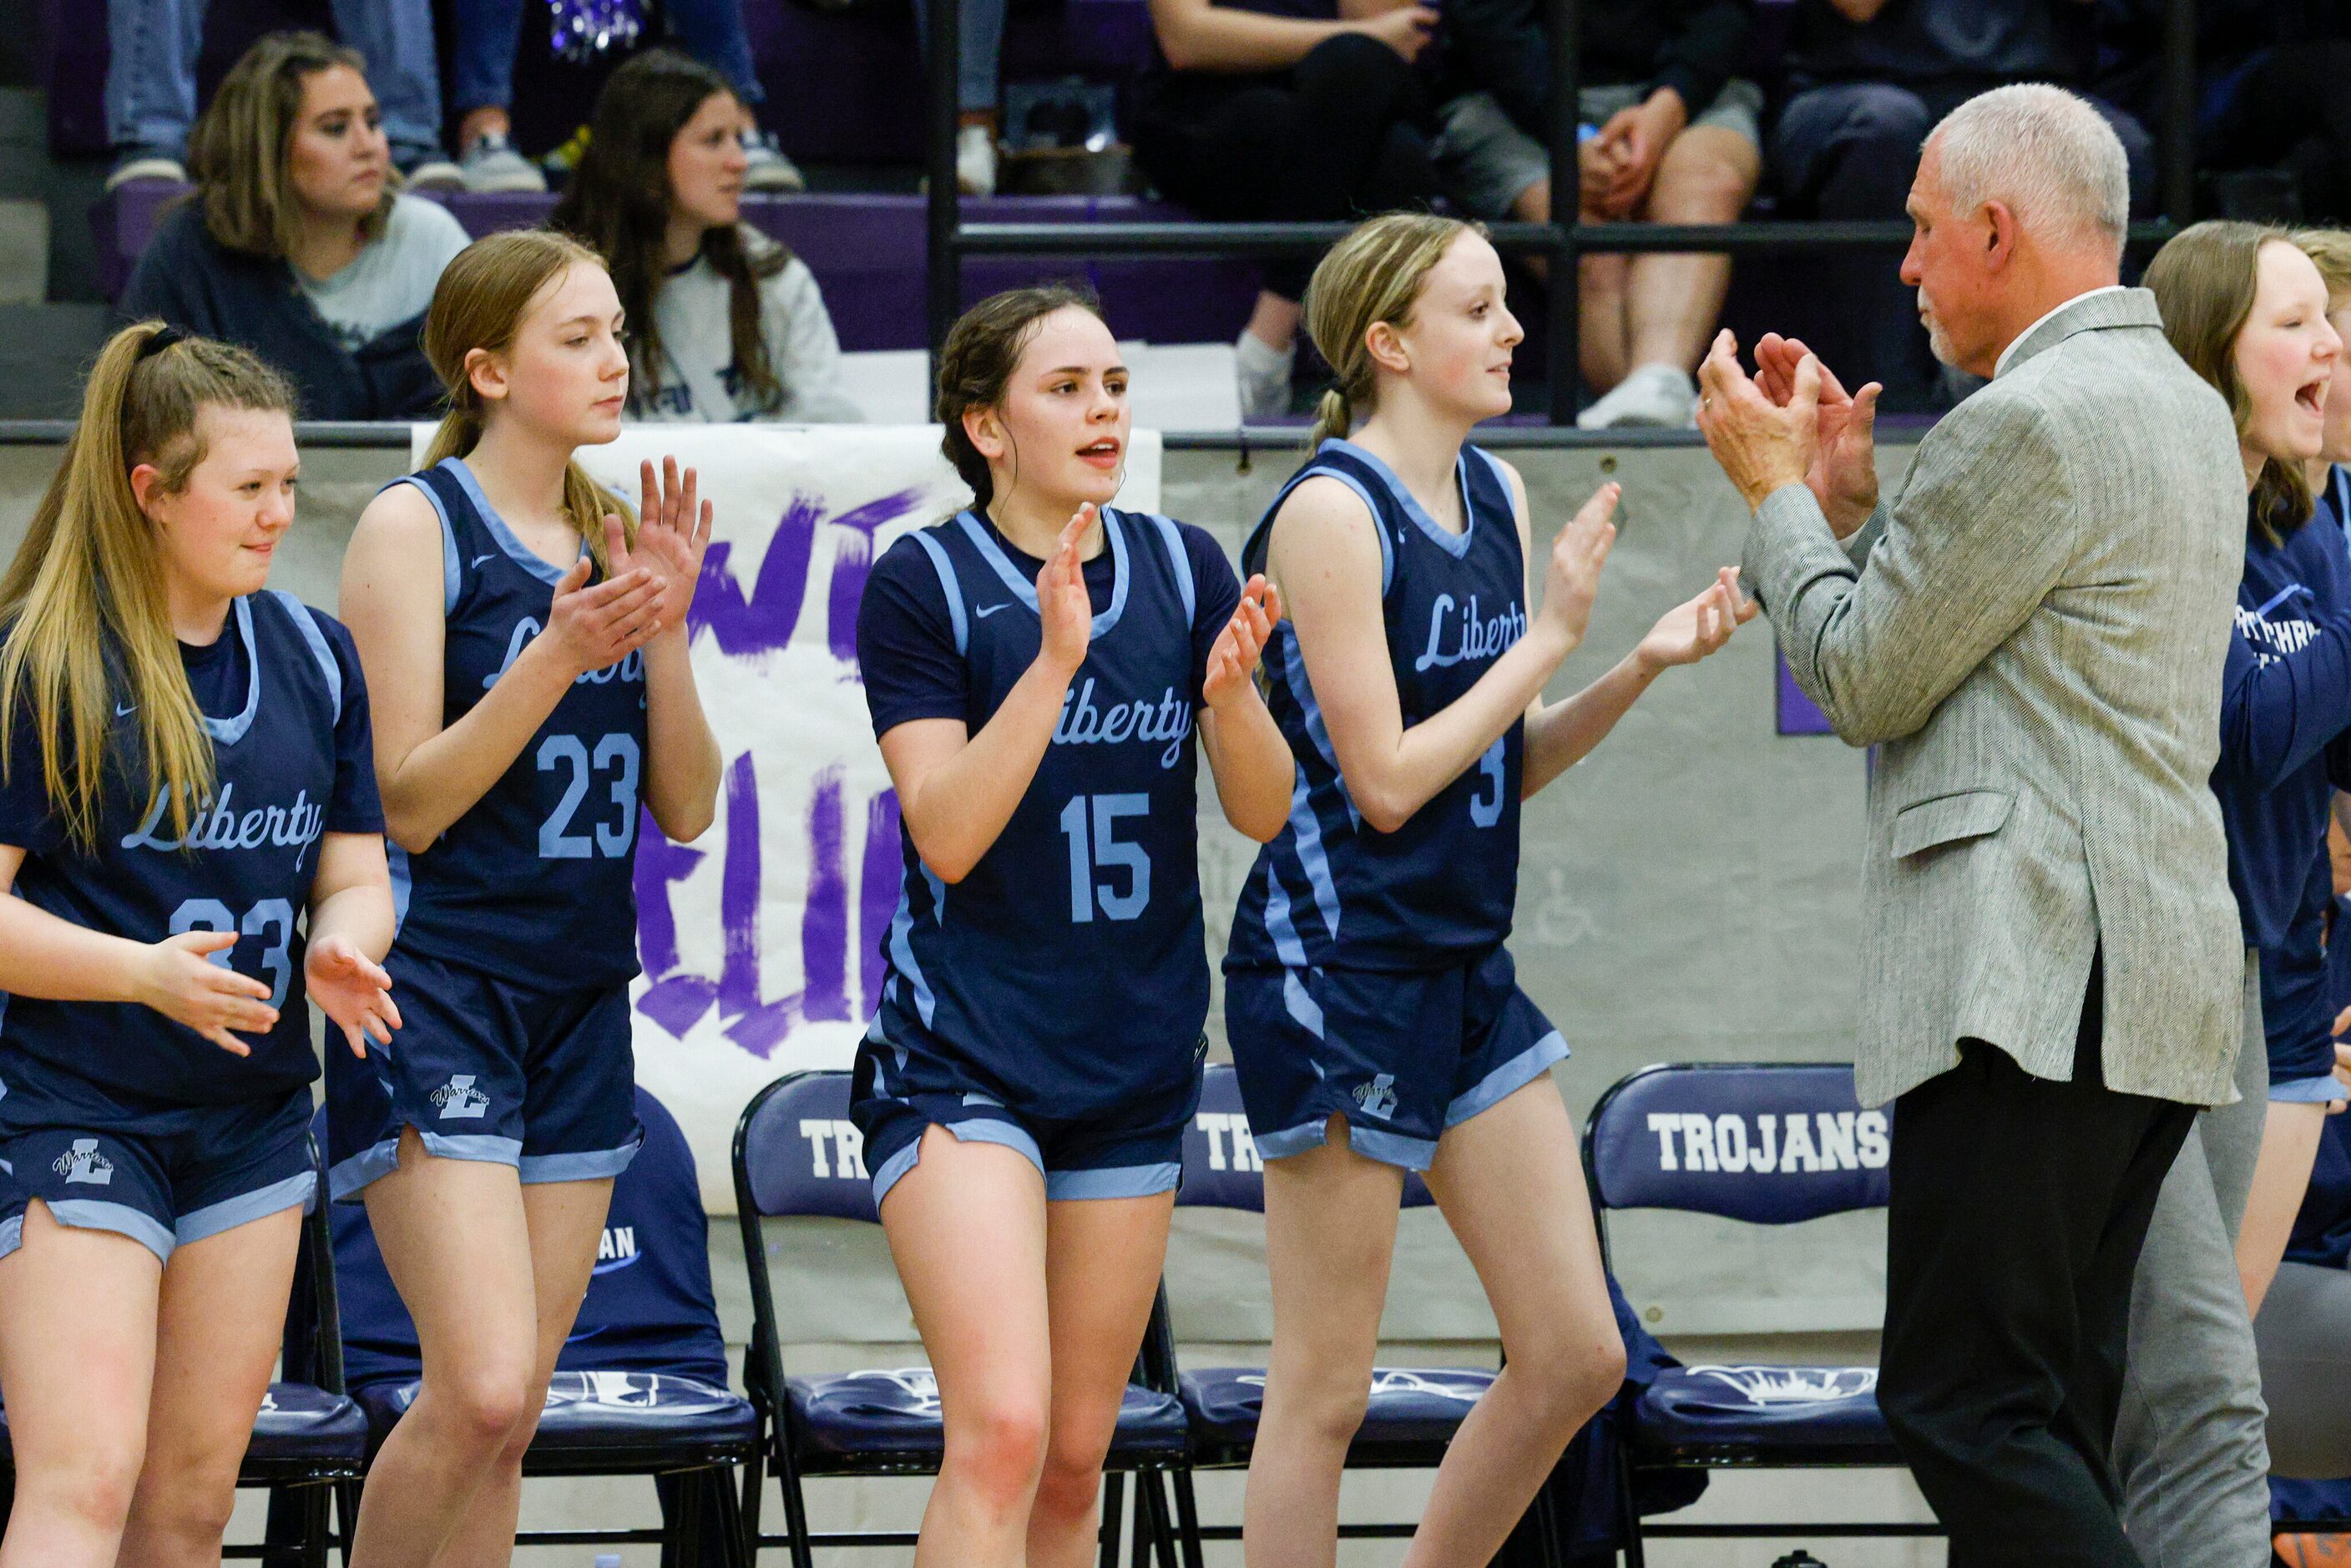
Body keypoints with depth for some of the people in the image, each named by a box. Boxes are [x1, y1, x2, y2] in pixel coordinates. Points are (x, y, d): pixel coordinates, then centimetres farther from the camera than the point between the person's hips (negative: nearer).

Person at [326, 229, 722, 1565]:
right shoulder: (417, 525, -6)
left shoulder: (616, 540, 11)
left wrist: (665, 631, -6)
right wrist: (557, 656, -21)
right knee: (482, 1394, -18)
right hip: (439, 992, -6)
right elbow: (404, 803, -11)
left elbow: (688, 812, 8)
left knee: (509, 1419, 6)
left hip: (580, 1001, 6)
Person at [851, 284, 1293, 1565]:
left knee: (1077, 1454, 10)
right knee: (1002, 1430, -20)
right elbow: (946, 833, -15)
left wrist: (1232, 689, -17)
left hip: (1136, 1062, 5)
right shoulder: (921, 582, -7)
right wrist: (1055, 658, -25)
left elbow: (1264, 813, 3)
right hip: (959, 1060, -5)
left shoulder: (1184, 569, 5)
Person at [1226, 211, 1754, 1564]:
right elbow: (1385, 779, -17)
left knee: (1579, 1356, 7)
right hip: (1340, 976, -8)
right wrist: (1550, 636, -13)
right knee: (1327, 1393, -1)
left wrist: (1644, 667, 0)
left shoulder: (1497, 494, 9)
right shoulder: (1330, 512, -14)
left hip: (1468, 971, 8)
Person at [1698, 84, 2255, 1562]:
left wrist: (1774, 485, 6)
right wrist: (1848, 495, 19)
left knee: (1968, 1404, -13)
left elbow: (1866, 678, -7)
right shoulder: (2179, 401, 19)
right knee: (2047, 1420, 10)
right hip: (2149, 980, 10)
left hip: (2035, 981, -10)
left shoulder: (2033, 420, -13)